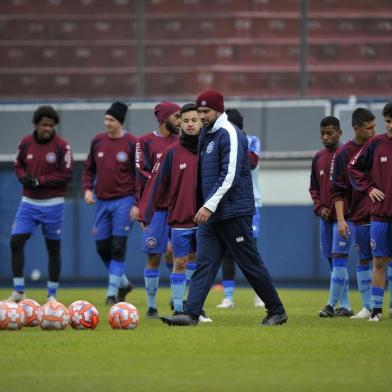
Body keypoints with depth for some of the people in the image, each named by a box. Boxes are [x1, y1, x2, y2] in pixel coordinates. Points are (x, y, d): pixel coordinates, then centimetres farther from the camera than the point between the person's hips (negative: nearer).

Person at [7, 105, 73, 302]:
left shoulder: (62, 146, -8)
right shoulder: (26, 143, 3)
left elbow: (66, 174, -11)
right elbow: (18, 166, 12)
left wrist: (39, 181, -17)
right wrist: (23, 177, -10)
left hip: (52, 204, -3)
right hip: (28, 202, 3)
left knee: (54, 247, 4)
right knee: (16, 241, -8)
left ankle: (52, 295, 14)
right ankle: (19, 291, 1)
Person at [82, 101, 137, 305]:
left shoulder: (132, 143, -9)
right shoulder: (98, 141, 5)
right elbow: (89, 168, 16)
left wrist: (138, 204, -12)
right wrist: (87, 189, -1)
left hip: (124, 201, -5)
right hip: (102, 201, 5)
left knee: (118, 247, -8)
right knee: (102, 247, 6)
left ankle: (112, 293, -3)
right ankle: (123, 283, 27)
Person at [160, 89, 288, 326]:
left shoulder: (230, 135, -13)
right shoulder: (206, 134, 15)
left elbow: (229, 177, -21)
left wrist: (209, 206, -24)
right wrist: (204, 207, 16)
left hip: (233, 214, -8)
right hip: (211, 214, 8)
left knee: (251, 264, -1)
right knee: (204, 264, -1)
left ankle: (277, 312, 10)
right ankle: (191, 314, -7)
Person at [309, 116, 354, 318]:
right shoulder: (318, 158, 11)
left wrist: (348, 212, -11)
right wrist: (319, 207, 2)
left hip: (344, 216, -6)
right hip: (325, 218, 6)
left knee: (339, 259, -12)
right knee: (333, 262, 7)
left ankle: (332, 304, -12)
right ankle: (345, 306, 12)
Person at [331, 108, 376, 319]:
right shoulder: (343, 154, -1)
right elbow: (338, 190, 0)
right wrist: (341, 219, -6)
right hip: (360, 218, 0)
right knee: (363, 260, 5)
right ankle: (367, 307, 12)